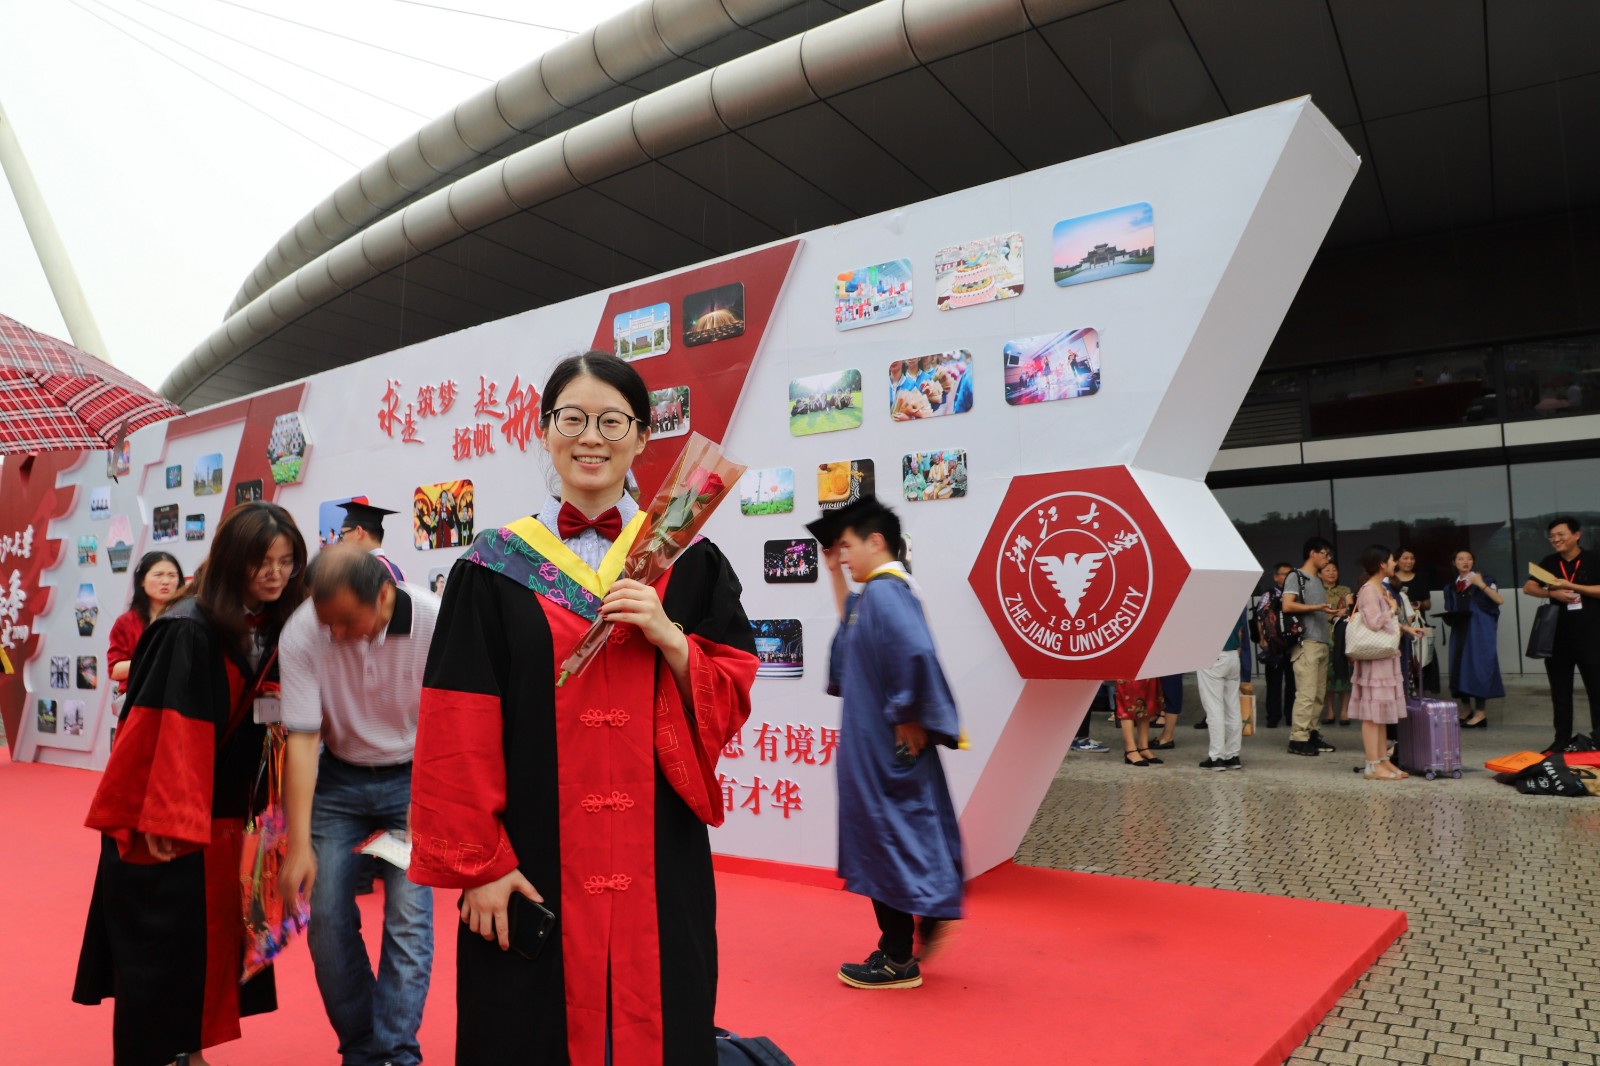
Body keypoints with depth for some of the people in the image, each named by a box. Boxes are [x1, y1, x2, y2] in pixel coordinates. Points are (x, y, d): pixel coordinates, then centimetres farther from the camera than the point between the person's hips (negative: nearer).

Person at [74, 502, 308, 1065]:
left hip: (221, 810, 8)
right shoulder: (188, 630, -23)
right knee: (160, 945, 2)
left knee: (212, 936, 15)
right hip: (163, 816, -7)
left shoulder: (272, 629, 1)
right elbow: (166, 730, -25)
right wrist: (165, 819, -25)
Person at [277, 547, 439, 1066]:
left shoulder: (434, 624, -24)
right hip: (338, 778, 2)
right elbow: (302, 739, -15)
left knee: (408, 918, -10)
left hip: (413, 776, -2)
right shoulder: (301, 635, -19)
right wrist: (299, 844, -14)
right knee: (327, 917, 0)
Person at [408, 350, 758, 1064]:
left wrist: (669, 638, -14)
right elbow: (457, 735, -3)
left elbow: (730, 702, 2)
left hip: (659, 864, 1)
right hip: (531, 864, -1)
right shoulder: (493, 569, 0)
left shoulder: (687, 559, 4)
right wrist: (478, 865, -7)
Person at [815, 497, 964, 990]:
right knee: (901, 836, 18)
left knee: (887, 838, 3)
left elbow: (913, 651, -34)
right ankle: (924, 925, 32)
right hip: (883, 744, 9)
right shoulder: (887, 590, 11)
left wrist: (906, 716, -22)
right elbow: (853, 627, 30)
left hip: (883, 746, -9)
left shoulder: (884, 590, -18)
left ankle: (899, 959, 17)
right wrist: (835, 574, 23)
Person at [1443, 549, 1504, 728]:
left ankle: (1480, 712, -6)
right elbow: (1448, 611, 19)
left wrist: (1481, 585, -21)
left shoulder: (1483, 579, 1)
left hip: (1480, 631, -5)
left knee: (1478, 665, -9)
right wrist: (1448, 615, -3)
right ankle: (1466, 709, 15)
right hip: (1459, 631, 5)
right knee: (1460, 666, 4)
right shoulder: (1451, 587, 15)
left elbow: (1499, 600, -12)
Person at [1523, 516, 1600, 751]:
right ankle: (1562, 738, 13)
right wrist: (1553, 593, -17)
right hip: (1557, 637, 3)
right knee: (1560, 690, 7)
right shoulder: (1549, 563, 8)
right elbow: (1528, 588, -1)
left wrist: (1570, 585, -18)